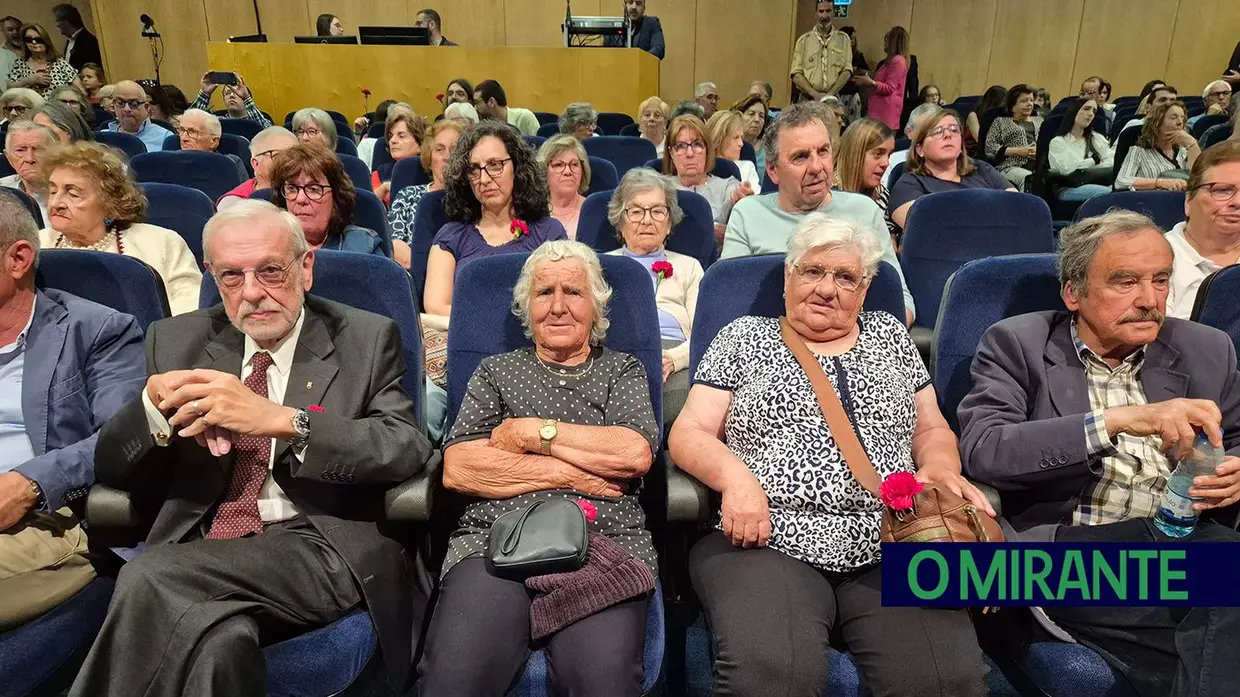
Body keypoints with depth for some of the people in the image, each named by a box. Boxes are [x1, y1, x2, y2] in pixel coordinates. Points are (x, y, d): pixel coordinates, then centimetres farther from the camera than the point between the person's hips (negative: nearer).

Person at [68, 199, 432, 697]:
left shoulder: (366, 339, 4)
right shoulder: (176, 341, 14)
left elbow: (409, 449, -10)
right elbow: (110, 466, 11)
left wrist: (283, 419, -24)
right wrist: (154, 406, -13)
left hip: (319, 549, -2)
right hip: (193, 551, 3)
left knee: (148, 580, -27)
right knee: (218, 639, -32)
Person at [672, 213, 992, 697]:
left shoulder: (890, 335, 21)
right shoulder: (744, 337, 12)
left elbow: (933, 430, 23)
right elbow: (688, 434, 7)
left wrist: (940, 467, -1)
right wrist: (735, 475, -14)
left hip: (890, 547, 3)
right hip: (769, 543, -2)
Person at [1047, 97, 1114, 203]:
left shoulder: (1097, 138, 24)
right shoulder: (1058, 142, 8)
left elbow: (1112, 161, 6)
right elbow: (1067, 169, -9)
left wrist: (1082, 169, -8)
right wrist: (1095, 159, 5)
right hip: (1067, 189, -4)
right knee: (1107, 192, -35)